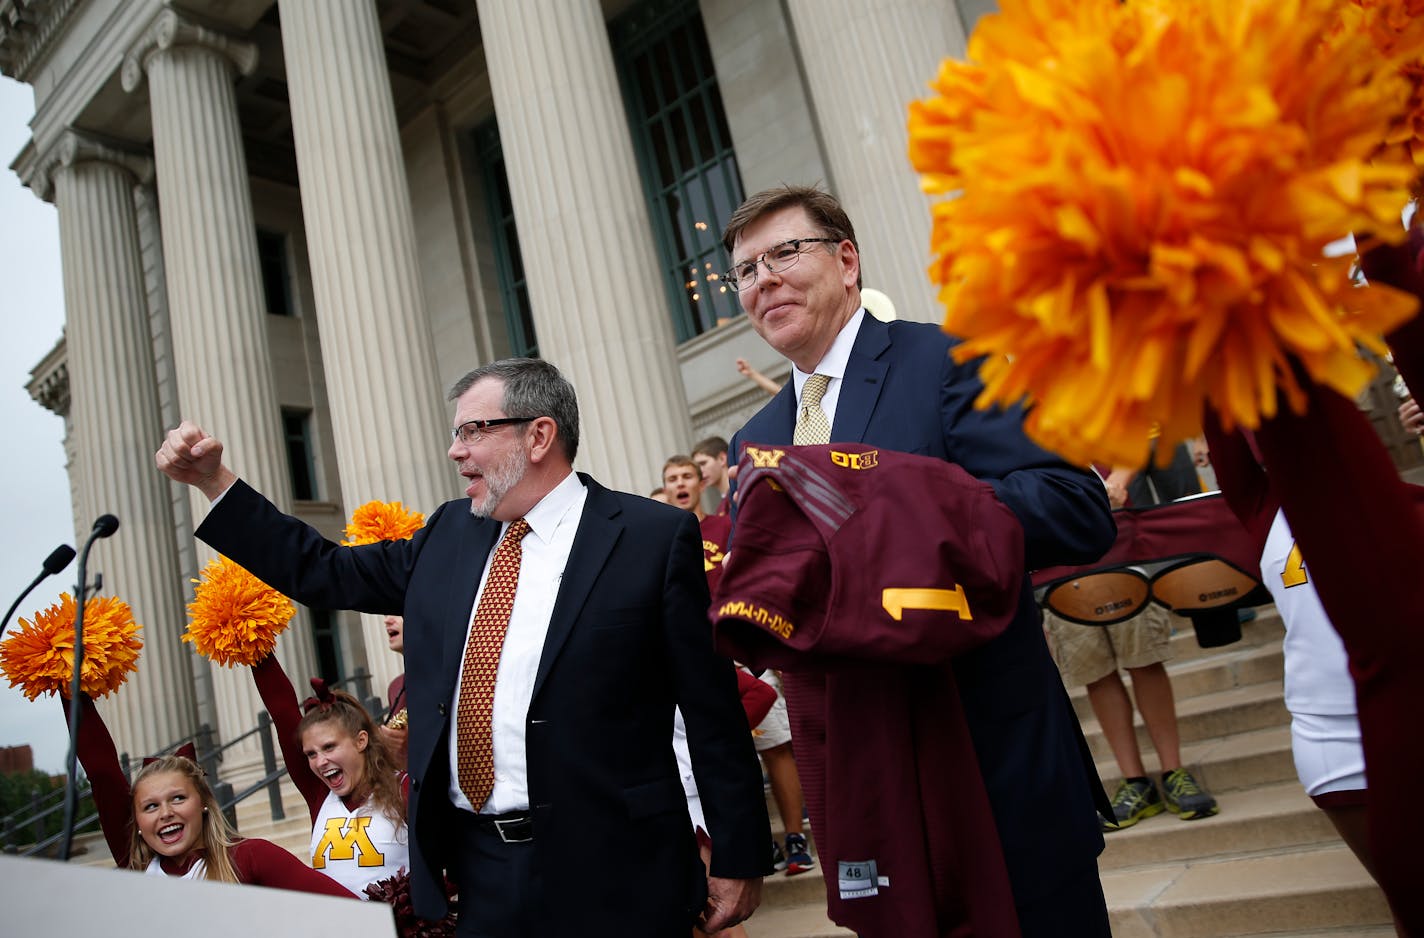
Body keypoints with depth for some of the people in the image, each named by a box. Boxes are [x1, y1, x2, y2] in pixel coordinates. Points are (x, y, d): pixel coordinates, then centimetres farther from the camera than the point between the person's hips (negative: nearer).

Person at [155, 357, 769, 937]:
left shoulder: (655, 536, -9)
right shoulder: (447, 535, 9)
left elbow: (712, 713, -8)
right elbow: (324, 573, 17)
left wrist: (737, 861, -5)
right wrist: (213, 481, 12)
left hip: (605, 873, -5)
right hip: (472, 865, 5)